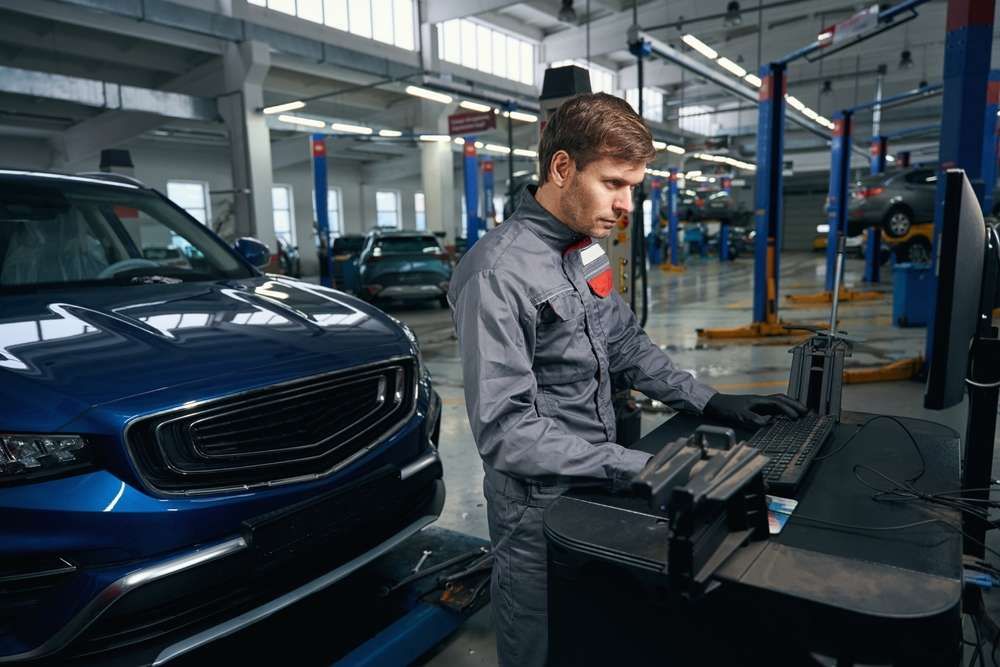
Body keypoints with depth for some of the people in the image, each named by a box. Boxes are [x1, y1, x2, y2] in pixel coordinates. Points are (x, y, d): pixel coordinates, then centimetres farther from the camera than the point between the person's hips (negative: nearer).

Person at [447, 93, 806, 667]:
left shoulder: (588, 249, 3)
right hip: (541, 509, -8)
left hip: (593, 486, 8)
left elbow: (627, 347, 12)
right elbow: (507, 432, -28)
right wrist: (639, 467, -28)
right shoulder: (498, 274, -26)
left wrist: (711, 402, 3)